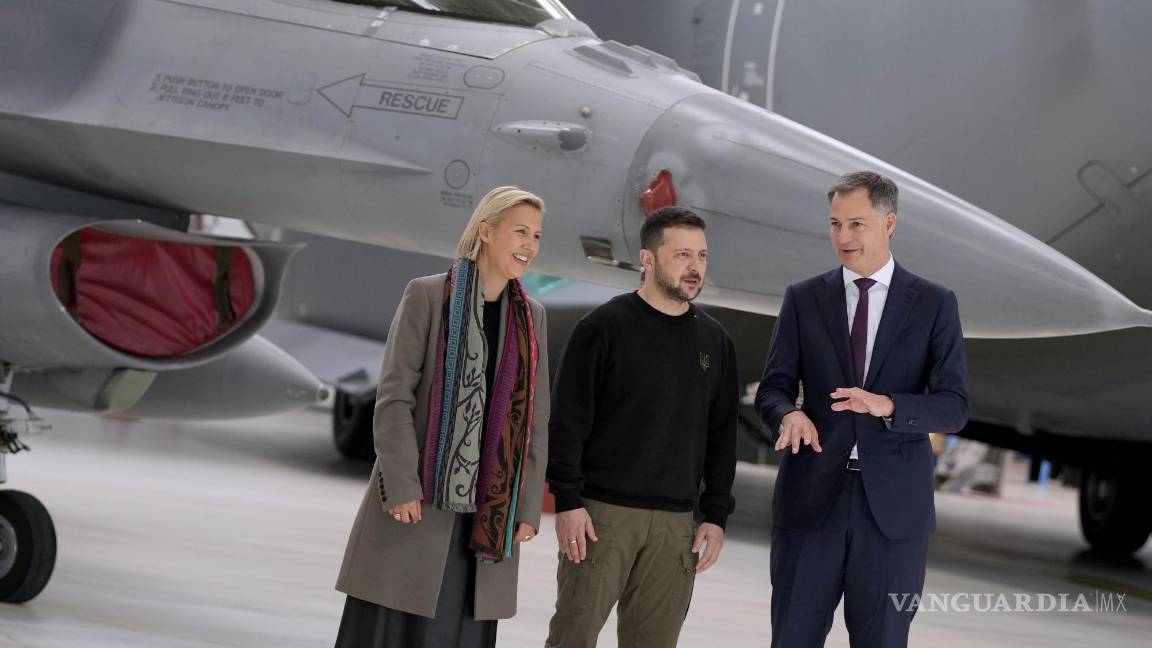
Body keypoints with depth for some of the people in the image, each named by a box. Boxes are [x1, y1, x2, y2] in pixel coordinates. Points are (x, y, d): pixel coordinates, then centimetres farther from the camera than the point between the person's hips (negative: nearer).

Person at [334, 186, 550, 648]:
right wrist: (400, 485, -15)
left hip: (488, 507, 4)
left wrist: (528, 507, 3)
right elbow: (393, 396, -8)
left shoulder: (531, 318, 10)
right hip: (419, 497, -4)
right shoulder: (426, 296, -3)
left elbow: (534, 420, 10)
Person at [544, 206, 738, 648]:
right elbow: (568, 421, -5)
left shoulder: (714, 341, 12)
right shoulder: (602, 329, -2)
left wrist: (716, 516, 8)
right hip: (602, 512, -4)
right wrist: (568, 501, -11)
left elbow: (722, 436, 14)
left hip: (676, 524, 4)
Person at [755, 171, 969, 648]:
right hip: (811, 498, 1)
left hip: (893, 502, -1)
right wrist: (790, 415, -20)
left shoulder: (934, 304, 3)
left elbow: (954, 408, -3)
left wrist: (886, 405, -22)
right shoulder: (803, 299, 7)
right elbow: (772, 390, 5)